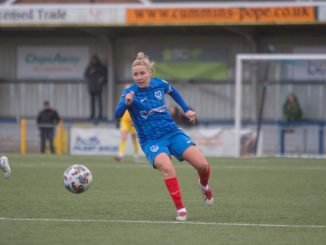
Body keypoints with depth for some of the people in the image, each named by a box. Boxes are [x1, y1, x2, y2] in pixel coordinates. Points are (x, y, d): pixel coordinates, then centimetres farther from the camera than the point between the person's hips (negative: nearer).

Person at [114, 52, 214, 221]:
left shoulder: (159, 84, 0)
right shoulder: (130, 93, -12)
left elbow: (173, 92, 24)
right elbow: (117, 115, -28)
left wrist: (186, 110, 20)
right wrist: (126, 103, -47)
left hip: (172, 133, 4)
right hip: (151, 141, -3)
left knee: (203, 165, -11)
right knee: (167, 168, -34)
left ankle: (204, 185, 26)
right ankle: (180, 210, -22)